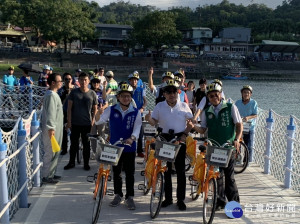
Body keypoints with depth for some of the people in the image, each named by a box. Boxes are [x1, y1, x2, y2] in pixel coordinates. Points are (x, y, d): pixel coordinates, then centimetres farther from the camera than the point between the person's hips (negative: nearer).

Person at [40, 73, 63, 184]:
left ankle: (51, 173, 25)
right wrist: (51, 128, -27)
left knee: (55, 152, 16)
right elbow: (50, 113, -24)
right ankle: (46, 176, 4)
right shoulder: (51, 95, -17)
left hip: (56, 128, 10)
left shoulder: (53, 94, 15)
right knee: (50, 153, -4)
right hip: (52, 129, -10)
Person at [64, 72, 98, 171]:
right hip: (75, 123, 0)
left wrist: (93, 120, -4)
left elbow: (95, 109, 5)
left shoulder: (92, 93, 0)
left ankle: (86, 163, 22)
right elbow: (69, 107, 0)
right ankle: (71, 162, 25)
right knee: (74, 143, 11)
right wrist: (69, 121, -5)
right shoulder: (74, 92, -1)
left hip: (87, 123, 0)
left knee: (86, 144, 10)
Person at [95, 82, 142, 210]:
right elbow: (98, 121, -8)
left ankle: (129, 197, 16)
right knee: (116, 172, 12)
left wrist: (132, 138, -31)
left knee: (130, 173, 3)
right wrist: (99, 114, -31)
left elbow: (137, 127, -11)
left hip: (129, 147, -1)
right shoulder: (111, 110, -1)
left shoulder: (136, 112, -3)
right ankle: (118, 195, 26)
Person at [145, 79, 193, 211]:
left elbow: (191, 121, 6)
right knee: (166, 169, 7)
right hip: (165, 139, 1)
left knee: (180, 170, 2)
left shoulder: (184, 106, 1)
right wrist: (149, 119, -19)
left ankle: (181, 199, 11)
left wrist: (185, 134, -6)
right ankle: (168, 198, 18)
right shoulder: (159, 106, 3)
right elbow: (154, 122, 3)